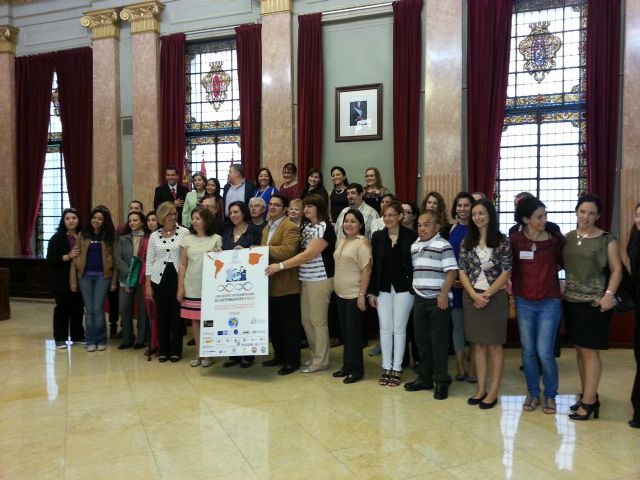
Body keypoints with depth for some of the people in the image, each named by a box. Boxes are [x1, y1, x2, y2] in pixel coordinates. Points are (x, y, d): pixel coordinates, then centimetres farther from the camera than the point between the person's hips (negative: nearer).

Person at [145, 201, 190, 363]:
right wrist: (147, 285, 3)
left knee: (177, 314, 3)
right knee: (162, 315, 8)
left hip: (178, 278, -2)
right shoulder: (154, 236, 6)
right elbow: (149, 261, 7)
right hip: (159, 279, 2)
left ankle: (176, 350, 15)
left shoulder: (184, 232, -2)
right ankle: (164, 350, 20)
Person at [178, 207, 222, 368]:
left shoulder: (216, 239, 1)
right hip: (191, 287, 2)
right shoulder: (187, 239, 7)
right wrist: (180, 287, 2)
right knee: (194, 320, 6)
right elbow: (182, 265, 7)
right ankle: (198, 353, 18)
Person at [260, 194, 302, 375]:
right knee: (274, 324, 16)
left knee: (289, 324, 2)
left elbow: (287, 251, -26)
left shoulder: (291, 227, -12)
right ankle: (279, 355, 30)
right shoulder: (267, 228, 18)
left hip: (286, 285, -9)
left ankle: (293, 360, 13)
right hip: (270, 284, 9)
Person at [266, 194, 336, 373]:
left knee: (317, 320, 0)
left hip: (319, 279, -8)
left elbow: (309, 254, -20)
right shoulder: (305, 226, 14)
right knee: (306, 320, 11)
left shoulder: (325, 228, -13)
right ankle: (314, 356, 25)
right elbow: (300, 251, 13)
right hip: (305, 279, 8)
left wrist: (280, 266, -23)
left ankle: (321, 361, 11)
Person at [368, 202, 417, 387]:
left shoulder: (411, 235, -7)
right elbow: (374, 265, 4)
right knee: (385, 328, 8)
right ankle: (386, 367, 21)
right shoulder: (377, 236, 2)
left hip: (404, 288, -3)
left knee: (399, 329, 6)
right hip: (383, 288, 3)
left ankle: (397, 369, 18)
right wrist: (372, 291, 2)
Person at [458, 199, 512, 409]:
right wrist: (475, 295, -10)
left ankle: (493, 391, 12)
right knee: (478, 344, 10)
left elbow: (506, 272, -7)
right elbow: (462, 271, 2)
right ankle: (481, 388, 20)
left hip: (495, 297, -3)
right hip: (471, 298, 4)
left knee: (494, 345, 4)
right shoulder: (467, 241, 5)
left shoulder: (502, 241, -4)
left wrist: (487, 294, -13)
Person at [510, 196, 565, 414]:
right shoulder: (515, 240, -4)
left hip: (550, 303, -1)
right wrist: (512, 297, 6)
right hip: (524, 303, 1)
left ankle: (550, 395, 19)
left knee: (544, 352, -3)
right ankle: (533, 393, 27)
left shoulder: (557, 239, -5)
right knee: (528, 351, 9)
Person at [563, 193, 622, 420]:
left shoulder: (606, 239, -4)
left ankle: (589, 402, 6)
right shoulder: (568, 237, 8)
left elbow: (616, 269, -5)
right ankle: (588, 395, 23)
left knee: (590, 351, -2)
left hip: (594, 303, -5)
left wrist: (609, 294, -15)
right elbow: (561, 264, 14)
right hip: (571, 300, 5)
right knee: (579, 350, 11)